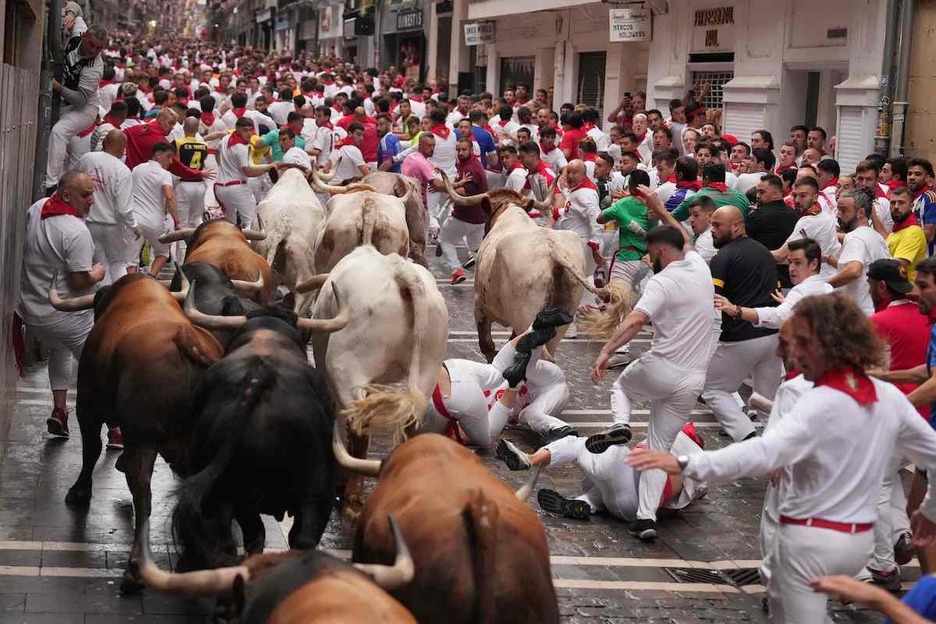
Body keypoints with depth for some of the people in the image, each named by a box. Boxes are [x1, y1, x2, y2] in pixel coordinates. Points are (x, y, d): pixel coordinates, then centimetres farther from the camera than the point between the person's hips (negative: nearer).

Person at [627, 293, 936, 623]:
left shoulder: (821, 404, -23)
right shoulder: (890, 397, -1)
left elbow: (763, 452, -37)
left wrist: (684, 464, -45)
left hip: (811, 539, -7)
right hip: (859, 541, 7)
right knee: (782, 597, 30)